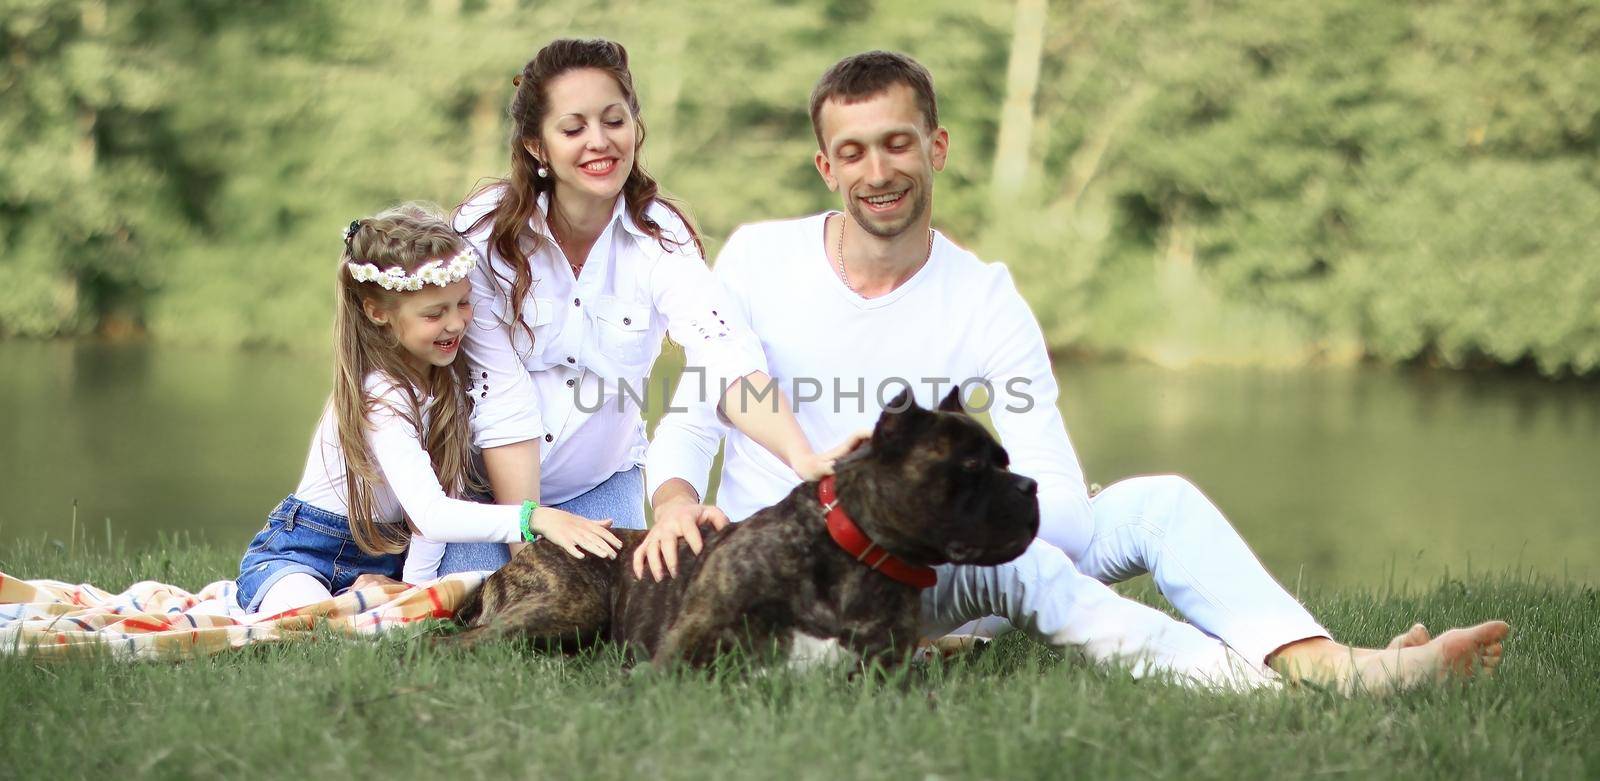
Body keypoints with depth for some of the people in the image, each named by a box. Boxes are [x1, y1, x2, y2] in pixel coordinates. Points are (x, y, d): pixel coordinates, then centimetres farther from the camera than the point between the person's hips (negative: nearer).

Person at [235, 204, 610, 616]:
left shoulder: (451, 376, 0)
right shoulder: (379, 397, -27)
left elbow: (447, 489, -1)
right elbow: (431, 515, -38)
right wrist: (534, 518, -48)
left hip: (384, 560, 7)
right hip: (303, 553, -7)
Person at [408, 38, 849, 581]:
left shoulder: (660, 235, -13)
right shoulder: (484, 235, -16)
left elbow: (724, 358, -30)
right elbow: (502, 404, -18)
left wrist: (803, 457, -47)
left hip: (603, 487, 2)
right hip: (488, 485, -2)